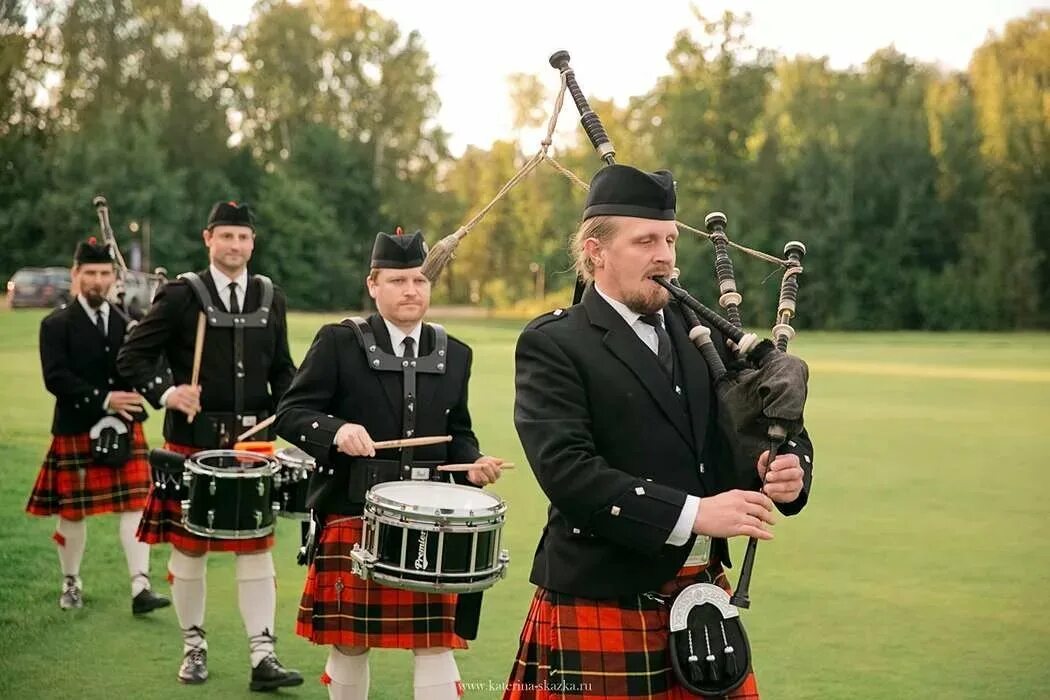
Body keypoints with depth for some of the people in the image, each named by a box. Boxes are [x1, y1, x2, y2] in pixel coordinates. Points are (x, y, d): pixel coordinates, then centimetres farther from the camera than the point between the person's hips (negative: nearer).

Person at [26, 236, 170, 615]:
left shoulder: (128, 322, 9)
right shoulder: (56, 325, -3)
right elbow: (56, 378, -13)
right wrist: (104, 399, -21)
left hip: (124, 430, 3)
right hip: (75, 431, -3)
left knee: (136, 504, -4)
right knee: (72, 511, 7)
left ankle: (140, 588, -5)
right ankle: (71, 583, 26)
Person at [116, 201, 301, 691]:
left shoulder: (271, 298, 8)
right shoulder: (181, 295, -3)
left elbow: (282, 370, 15)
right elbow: (132, 357, -2)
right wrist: (165, 393, -17)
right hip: (194, 441, -2)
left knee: (257, 549, 2)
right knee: (189, 547, 6)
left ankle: (263, 656, 4)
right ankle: (193, 647, 21)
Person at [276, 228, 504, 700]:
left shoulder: (454, 355, 10)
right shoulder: (339, 343, -3)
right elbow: (290, 413, -6)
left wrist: (472, 465, -4)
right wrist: (336, 430, -25)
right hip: (351, 520, -2)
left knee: (435, 643, 1)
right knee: (350, 643, 9)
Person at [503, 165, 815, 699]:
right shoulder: (552, 344, -7)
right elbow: (566, 469, -19)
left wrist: (790, 468, -10)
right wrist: (693, 513, -24)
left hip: (703, 600, 6)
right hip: (602, 610, -5)